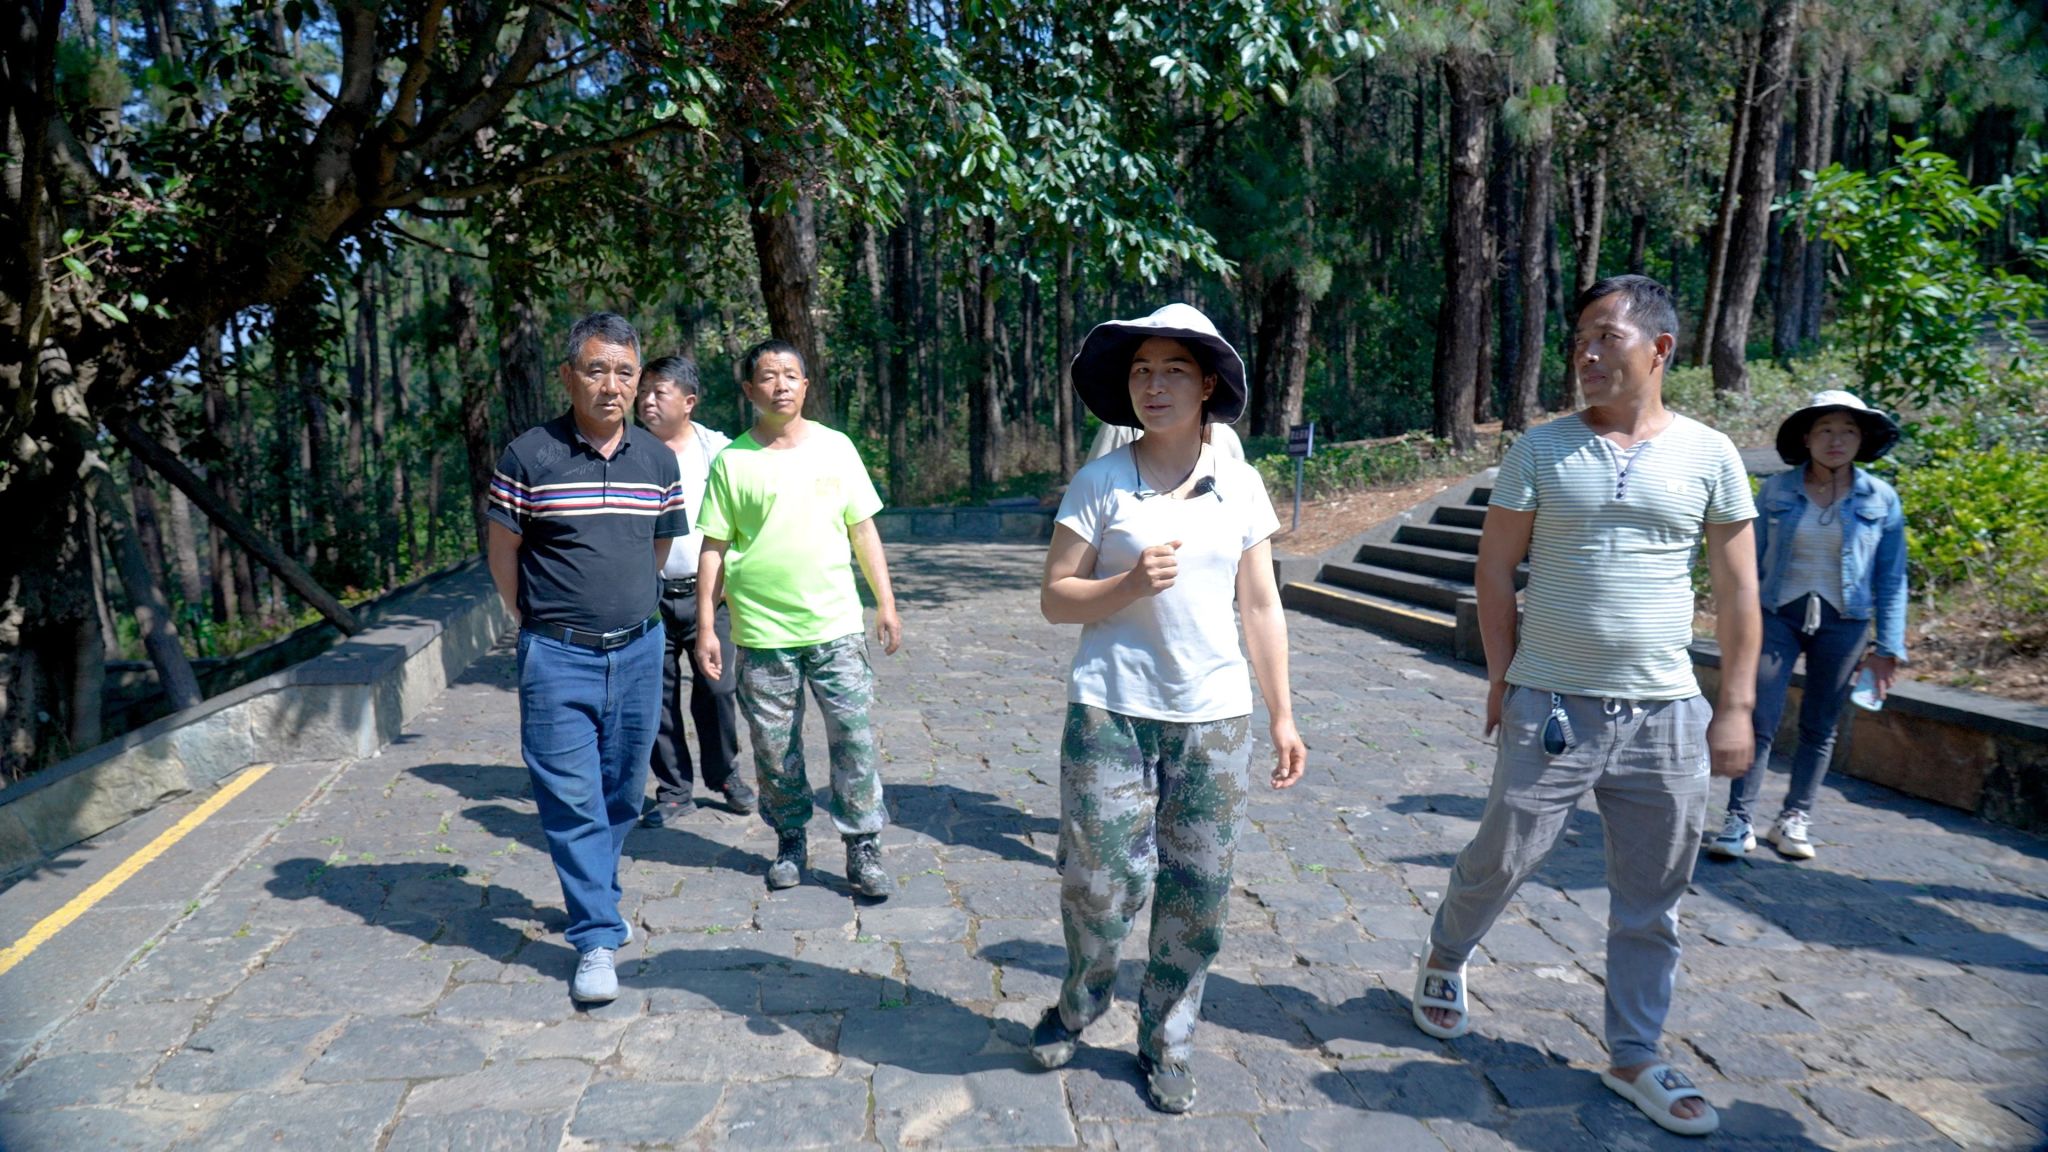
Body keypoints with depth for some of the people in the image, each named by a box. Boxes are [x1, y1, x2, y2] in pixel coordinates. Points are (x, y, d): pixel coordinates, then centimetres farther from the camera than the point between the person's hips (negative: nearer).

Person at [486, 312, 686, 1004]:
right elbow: (503, 553, 2)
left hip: (638, 652, 4)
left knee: (621, 792, 14)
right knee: (572, 798, -3)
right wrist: (538, 625, 9)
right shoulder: (529, 456, -7)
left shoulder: (657, 460, 4)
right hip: (558, 659, -4)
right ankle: (597, 939, 5)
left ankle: (594, 899, 35)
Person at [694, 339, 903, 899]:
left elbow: (863, 528, 9)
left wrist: (886, 601, 5)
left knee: (855, 738, -1)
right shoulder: (732, 460, 0)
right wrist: (706, 626, 0)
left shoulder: (836, 447, 5)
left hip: (837, 624, 1)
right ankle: (790, 841, 28)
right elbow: (713, 548, 2)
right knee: (775, 748, 9)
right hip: (761, 631, 0)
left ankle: (863, 849, 11)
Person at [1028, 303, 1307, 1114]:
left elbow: (1261, 607, 9)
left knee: (1197, 892, 8)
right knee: (1099, 881, 1)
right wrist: (1130, 584, -21)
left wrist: (1283, 716, 8)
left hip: (1215, 719, 3)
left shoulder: (1241, 486, 4)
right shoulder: (1099, 483, -4)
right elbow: (1055, 598, -2)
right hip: (1111, 712, -2)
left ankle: (1166, 1045, 28)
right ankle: (1080, 1003, 32)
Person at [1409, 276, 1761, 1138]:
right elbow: (1495, 569, 2)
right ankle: (1445, 959, 39)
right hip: (1550, 707, -1)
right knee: (1501, 860, 9)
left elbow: (1737, 590, 4)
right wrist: (1502, 676, -1)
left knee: (1651, 902, 11)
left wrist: (1736, 706, 1)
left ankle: (1634, 1058, 29)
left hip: (1665, 714, 2)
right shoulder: (1541, 449, -2)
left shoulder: (1708, 454, 1)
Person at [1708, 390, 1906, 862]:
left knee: (1819, 726, 9)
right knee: (1759, 720, -6)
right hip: (1779, 612, -1)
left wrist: (1888, 648, -1)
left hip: (1842, 622, 1)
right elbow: (1752, 562, 3)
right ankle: (1738, 821, 0)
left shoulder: (1880, 500, -1)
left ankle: (1796, 819, 21)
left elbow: (1892, 579, 3)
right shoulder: (1777, 492, -2)